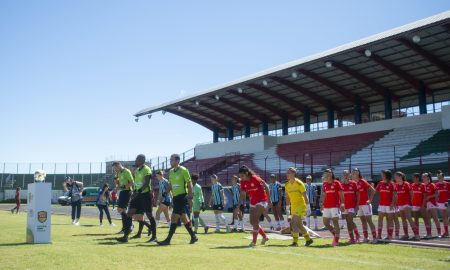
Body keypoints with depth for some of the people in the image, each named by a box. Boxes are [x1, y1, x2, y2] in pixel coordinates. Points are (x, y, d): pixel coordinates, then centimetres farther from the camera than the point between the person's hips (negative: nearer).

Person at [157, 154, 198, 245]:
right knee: (183, 218, 14)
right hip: (175, 197, 8)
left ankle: (168, 240, -10)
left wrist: (190, 198, -14)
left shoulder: (183, 170, -10)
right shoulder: (171, 171, 11)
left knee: (174, 218, -12)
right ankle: (193, 236, 26)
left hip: (182, 197, -8)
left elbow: (189, 184, -10)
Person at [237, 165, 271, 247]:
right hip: (253, 203, 7)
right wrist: (238, 205, 0)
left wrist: (269, 199, -16)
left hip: (261, 201, -7)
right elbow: (243, 194, 6)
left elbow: (266, 187, -14)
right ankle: (264, 237, 25)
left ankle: (254, 241, -7)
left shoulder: (255, 178, -19)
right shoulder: (243, 182, -1)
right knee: (252, 222, 7)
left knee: (255, 220, -14)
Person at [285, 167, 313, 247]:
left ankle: (295, 242, -9)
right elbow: (287, 197, 14)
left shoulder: (299, 183, -14)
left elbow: (305, 195, -13)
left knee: (294, 223, -14)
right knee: (299, 225, 12)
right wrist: (287, 207, 13)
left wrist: (307, 207, -14)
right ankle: (308, 239, 27)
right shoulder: (287, 185, 6)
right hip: (293, 207, 7)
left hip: (300, 206, -7)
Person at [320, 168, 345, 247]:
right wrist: (322, 204, 15)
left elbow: (341, 194, -4)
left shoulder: (336, 183, -5)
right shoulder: (324, 184, 11)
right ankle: (335, 234, 27)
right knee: (325, 223, 6)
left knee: (335, 222, -5)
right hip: (326, 206, 6)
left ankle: (336, 241, 3)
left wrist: (342, 204, -11)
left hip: (335, 206, -6)